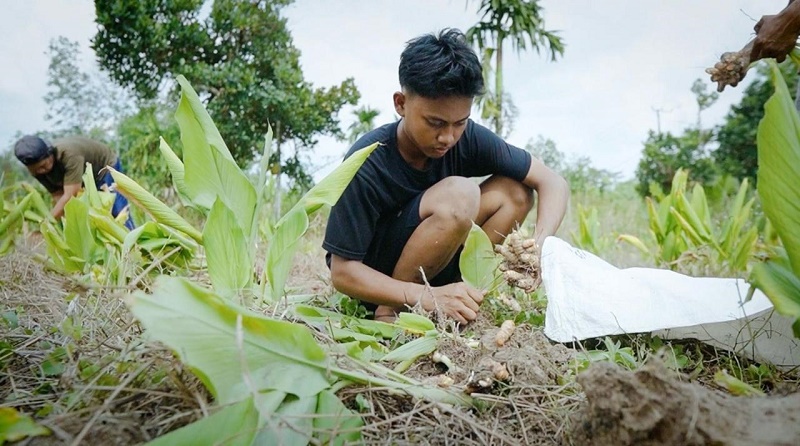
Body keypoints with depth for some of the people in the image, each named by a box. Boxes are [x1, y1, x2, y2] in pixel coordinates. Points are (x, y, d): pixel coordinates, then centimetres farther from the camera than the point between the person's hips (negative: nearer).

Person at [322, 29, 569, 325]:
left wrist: (538, 249, -29)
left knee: (515, 191, -11)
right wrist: (427, 297, -38)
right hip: (374, 277, -5)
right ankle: (392, 310, -14)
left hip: (426, 273, 5)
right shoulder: (367, 165, -26)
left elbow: (553, 182, -9)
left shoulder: (468, 138, -14)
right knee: (459, 195, -30)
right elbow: (343, 271, -24)